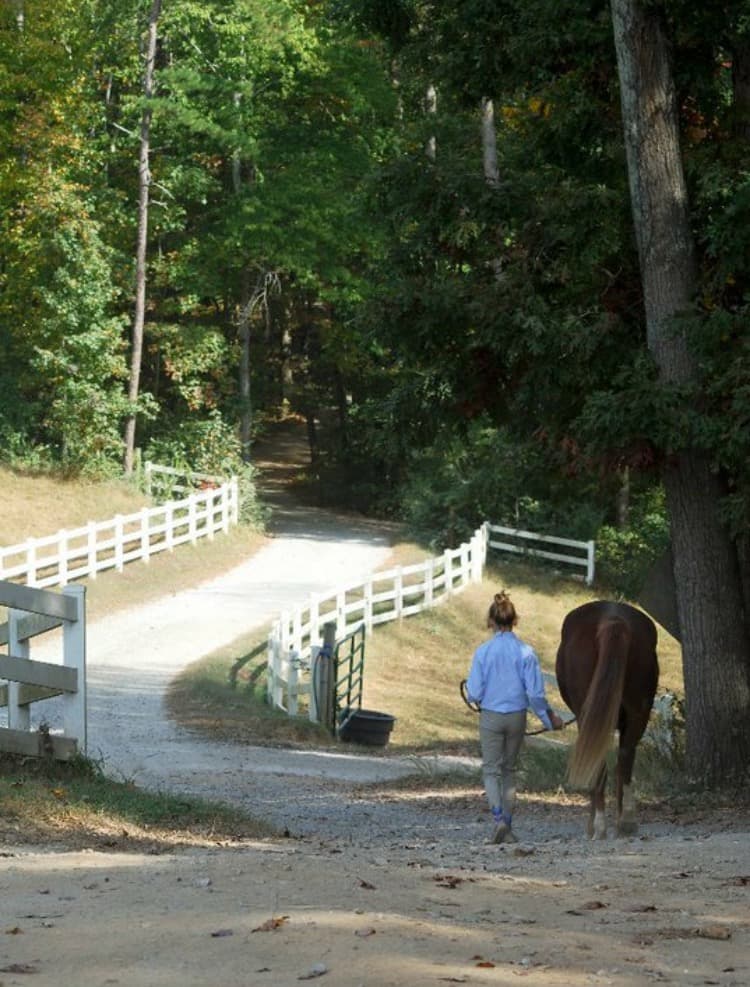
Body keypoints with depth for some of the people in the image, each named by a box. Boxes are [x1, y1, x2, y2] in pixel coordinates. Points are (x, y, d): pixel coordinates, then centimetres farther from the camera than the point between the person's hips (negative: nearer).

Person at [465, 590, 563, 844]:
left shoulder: (483, 652, -10)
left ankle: (499, 819, -15)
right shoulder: (525, 652, -8)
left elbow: (474, 693, -9)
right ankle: (508, 828, 17)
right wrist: (550, 717, 7)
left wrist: (473, 696, 15)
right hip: (517, 716, 2)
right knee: (509, 770, 16)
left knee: (491, 770, 7)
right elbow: (535, 693, -8)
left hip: (491, 717, -2)